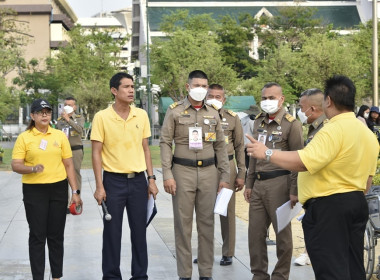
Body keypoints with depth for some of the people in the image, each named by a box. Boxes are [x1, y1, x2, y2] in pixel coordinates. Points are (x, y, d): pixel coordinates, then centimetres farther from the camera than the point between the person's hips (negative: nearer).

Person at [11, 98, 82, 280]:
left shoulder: (60, 136, 6)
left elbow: (69, 165, 8)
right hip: (34, 190, -2)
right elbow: (15, 165, -4)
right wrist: (32, 168, -25)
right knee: (37, 235, 2)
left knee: (56, 235, 8)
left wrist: (75, 192, 3)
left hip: (58, 189, 2)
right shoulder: (24, 137, -1)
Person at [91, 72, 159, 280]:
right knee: (112, 232, 4)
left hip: (138, 180, 3)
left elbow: (145, 149, 10)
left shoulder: (141, 115, 4)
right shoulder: (102, 117, -7)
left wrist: (151, 179, 5)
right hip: (113, 181, -3)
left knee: (139, 231, 8)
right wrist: (99, 186, -10)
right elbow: (96, 153, -6)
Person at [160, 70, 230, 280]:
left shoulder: (213, 114, 10)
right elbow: (165, 143, -3)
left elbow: (220, 146, 11)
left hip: (209, 172, 3)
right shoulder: (175, 111, 0)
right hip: (182, 171, -3)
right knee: (183, 223, 1)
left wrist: (225, 176, 6)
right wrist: (167, 174, -10)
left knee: (207, 223, 6)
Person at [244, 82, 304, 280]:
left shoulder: (291, 124, -5)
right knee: (255, 232, 7)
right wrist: (249, 184, 16)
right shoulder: (259, 122, 14)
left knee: (282, 233, 3)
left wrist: (294, 190, -12)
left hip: (279, 183, -6)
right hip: (258, 183, 6)